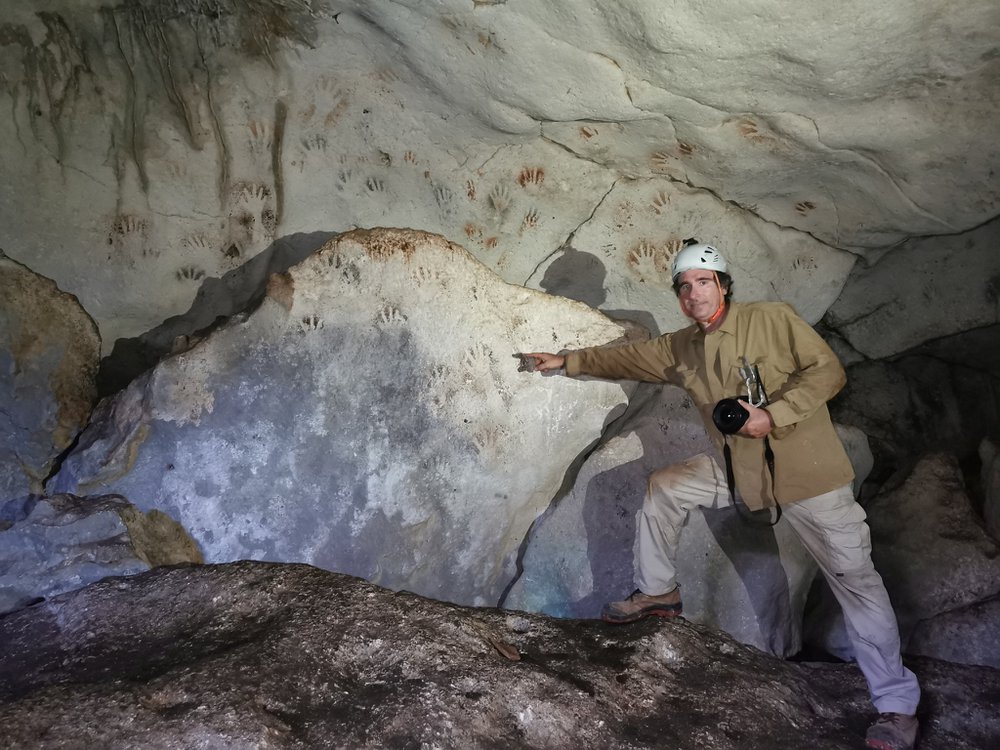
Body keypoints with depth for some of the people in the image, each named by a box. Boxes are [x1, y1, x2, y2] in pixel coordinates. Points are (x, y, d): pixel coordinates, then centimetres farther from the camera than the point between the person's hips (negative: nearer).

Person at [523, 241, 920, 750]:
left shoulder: (772, 319, -11)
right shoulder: (680, 348, 5)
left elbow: (827, 370, -13)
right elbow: (626, 358, 14)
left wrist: (773, 415, -22)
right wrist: (567, 361, 16)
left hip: (807, 470, -5)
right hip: (739, 470, 5)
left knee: (854, 578, -3)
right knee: (663, 488, 2)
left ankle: (896, 703, 9)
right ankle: (657, 594, 19)